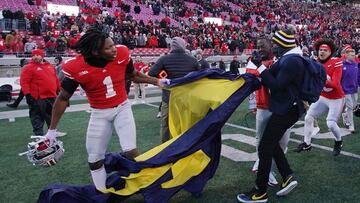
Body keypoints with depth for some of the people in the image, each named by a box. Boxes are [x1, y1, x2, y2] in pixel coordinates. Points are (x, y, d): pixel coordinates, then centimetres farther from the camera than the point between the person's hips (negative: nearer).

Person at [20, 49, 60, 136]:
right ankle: (39, 134, 11)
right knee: (38, 118, 1)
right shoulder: (28, 68, -6)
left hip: (52, 97, 6)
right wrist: (28, 95, -19)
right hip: (37, 99, -6)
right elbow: (24, 82, -12)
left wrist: (59, 90, 20)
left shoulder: (50, 66, 13)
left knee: (52, 116, 18)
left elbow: (56, 79, 21)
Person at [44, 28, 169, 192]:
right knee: (95, 160, 7)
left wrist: (157, 82, 0)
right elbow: (63, 98, -9)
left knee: (131, 152, -9)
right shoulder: (75, 68, -23)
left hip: (122, 107, 1)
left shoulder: (122, 53, -16)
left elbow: (135, 75, 6)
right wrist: (52, 129, -6)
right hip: (99, 114, 0)